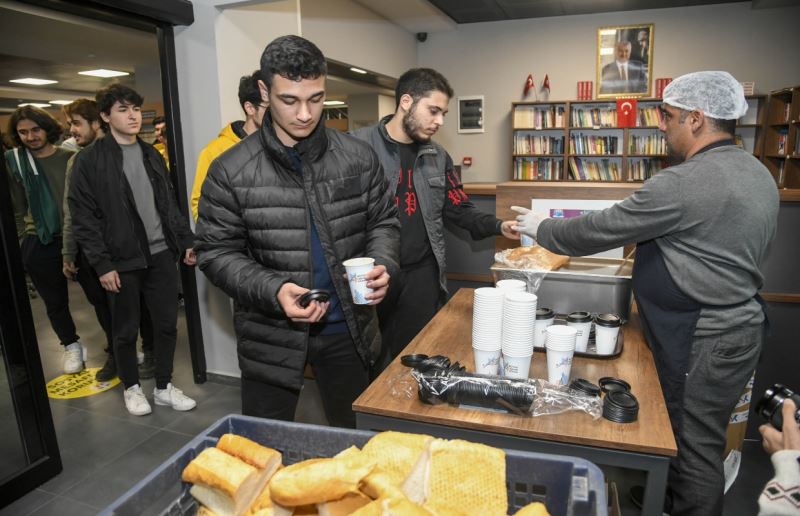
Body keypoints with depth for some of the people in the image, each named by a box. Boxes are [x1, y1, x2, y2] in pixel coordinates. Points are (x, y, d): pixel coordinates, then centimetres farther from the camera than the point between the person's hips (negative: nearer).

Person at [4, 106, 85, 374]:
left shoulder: (71, 157, -2)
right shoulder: (13, 161, 1)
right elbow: (16, 209, 4)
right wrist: (21, 245, 1)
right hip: (40, 244, 1)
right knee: (55, 302, 14)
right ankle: (71, 346, 34)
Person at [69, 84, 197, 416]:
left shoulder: (152, 155, 11)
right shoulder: (89, 161, -5)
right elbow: (83, 218, -8)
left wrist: (186, 240, 10)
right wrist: (102, 264, -13)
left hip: (161, 254, 4)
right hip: (122, 261, -4)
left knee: (167, 323, 9)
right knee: (126, 330, 10)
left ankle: (164, 387, 25)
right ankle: (131, 387, 30)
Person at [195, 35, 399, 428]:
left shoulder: (358, 157, -3)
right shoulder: (230, 171, -9)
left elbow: (383, 222, 6)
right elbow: (217, 252, -7)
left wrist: (382, 264, -15)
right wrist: (273, 290, -23)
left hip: (348, 328, 2)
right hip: (270, 336, -1)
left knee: (354, 436, 22)